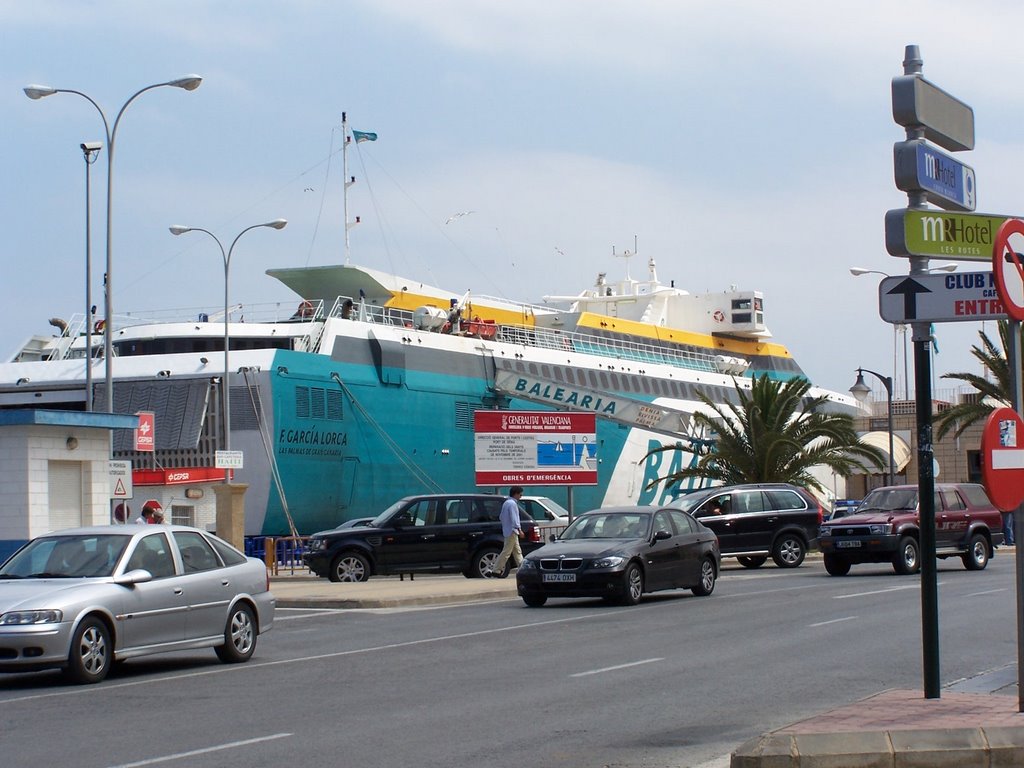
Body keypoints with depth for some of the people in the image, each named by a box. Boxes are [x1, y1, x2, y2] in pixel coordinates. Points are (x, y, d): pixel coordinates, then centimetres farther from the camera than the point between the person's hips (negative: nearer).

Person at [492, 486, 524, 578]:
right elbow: (514, 518, -22)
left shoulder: (506, 503, 16)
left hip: (507, 531, 11)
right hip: (512, 531, -11)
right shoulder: (512, 503, -14)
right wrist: (519, 529, -23)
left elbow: (501, 517, 21)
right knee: (506, 552, -9)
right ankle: (496, 571, -9)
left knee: (517, 551, 12)